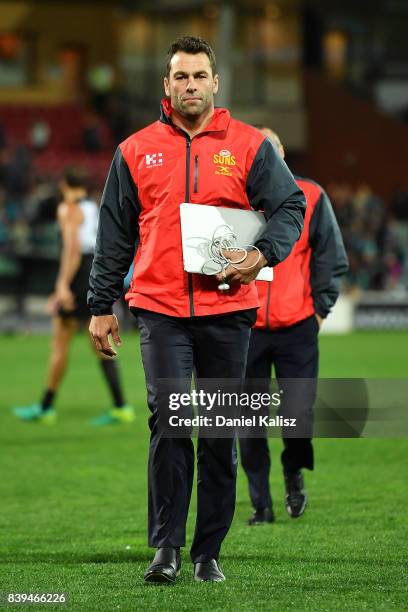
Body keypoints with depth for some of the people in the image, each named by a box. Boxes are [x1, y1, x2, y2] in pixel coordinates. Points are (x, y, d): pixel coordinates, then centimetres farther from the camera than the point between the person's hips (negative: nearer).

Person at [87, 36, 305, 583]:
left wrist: (263, 254, -15)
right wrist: (101, 307, 10)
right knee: (169, 419, -14)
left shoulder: (249, 146, 5)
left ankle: (209, 552, 14)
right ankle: (167, 545, -6)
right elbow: (115, 235, 12)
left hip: (226, 308, 1)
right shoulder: (137, 150, 8)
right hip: (160, 309, 0)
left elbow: (291, 205, 3)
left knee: (220, 434, 5)